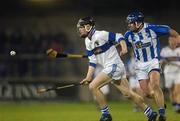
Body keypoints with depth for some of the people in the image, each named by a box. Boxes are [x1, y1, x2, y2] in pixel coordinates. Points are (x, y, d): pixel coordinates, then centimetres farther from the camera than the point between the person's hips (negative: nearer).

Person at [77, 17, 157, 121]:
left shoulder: (100, 35, -14)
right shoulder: (88, 41, 12)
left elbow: (118, 37, -14)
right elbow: (92, 61, 15)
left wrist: (124, 48, -31)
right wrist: (88, 77, 8)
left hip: (114, 66, -9)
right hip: (109, 68, 9)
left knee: (93, 86, -14)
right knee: (128, 93, 9)